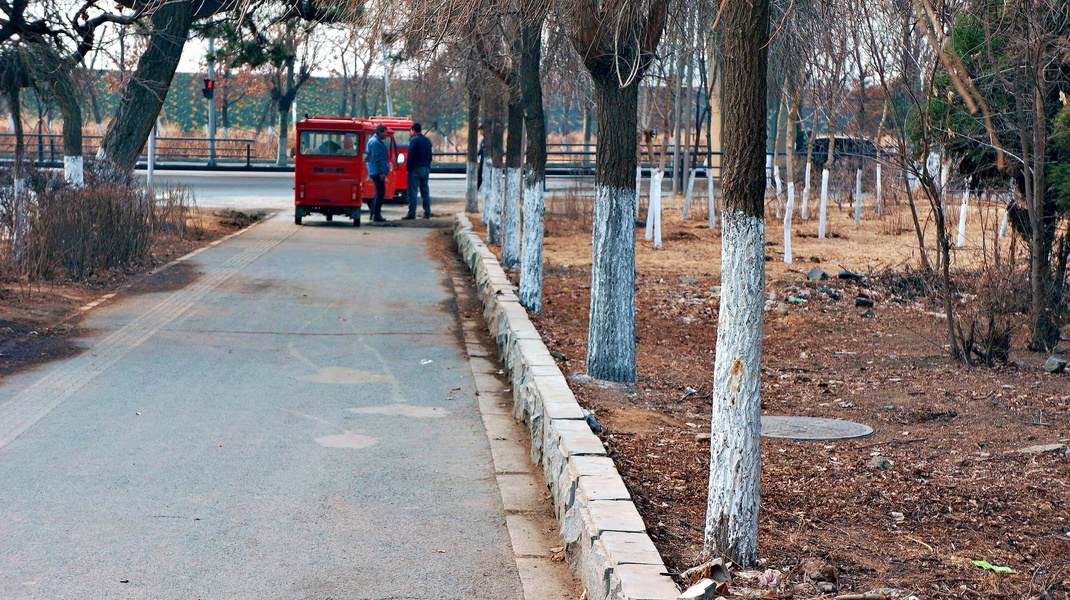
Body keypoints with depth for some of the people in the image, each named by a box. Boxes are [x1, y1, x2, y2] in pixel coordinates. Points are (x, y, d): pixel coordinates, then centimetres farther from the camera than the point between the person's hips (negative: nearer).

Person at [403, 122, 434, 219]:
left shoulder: (414, 140, -11)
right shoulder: (427, 141, 12)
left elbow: (411, 156, -14)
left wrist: (409, 168, -6)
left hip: (415, 169, -7)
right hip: (426, 169, 7)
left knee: (413, 192, -6)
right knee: (425, 192, 10)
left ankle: (411, 214, -8)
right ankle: (427, 213, 9)